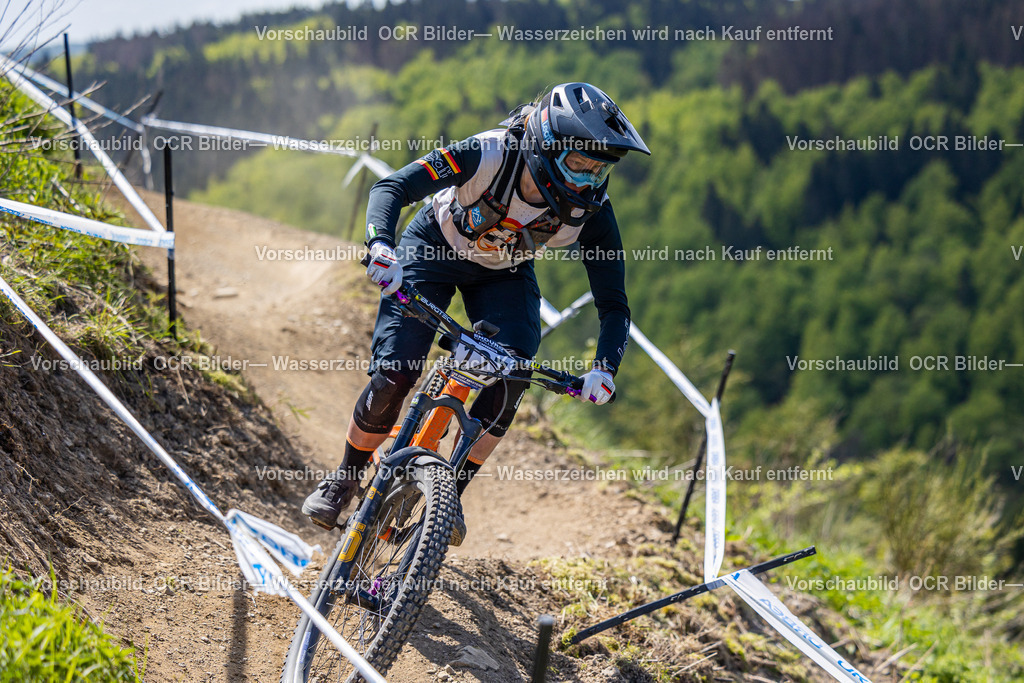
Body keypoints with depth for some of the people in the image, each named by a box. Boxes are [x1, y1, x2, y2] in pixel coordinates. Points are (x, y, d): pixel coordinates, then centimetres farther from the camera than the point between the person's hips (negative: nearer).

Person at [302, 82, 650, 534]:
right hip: (433, 251, -2)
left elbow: (614, 306, -22)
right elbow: (391, 188, -35)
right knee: (393, 376, -16)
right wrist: (381, 247, -55)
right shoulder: (490, 155, -35)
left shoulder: (591, 212, -27)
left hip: (505, 275, 2)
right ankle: (346, 477, 10)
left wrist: (604, 369, -40)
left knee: (514, 371, -23)